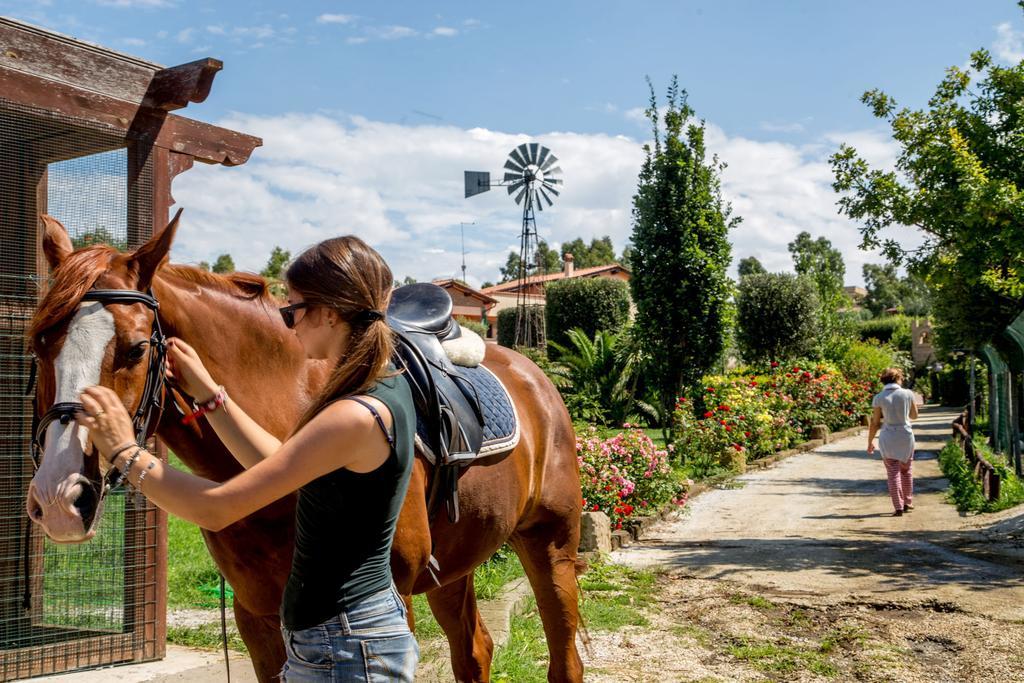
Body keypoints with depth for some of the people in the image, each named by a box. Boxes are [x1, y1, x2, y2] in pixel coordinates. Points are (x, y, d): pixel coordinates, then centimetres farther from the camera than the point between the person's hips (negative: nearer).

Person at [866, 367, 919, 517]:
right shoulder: (908, 394, -6)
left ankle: (898, 507, 3)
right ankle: (908, 502, 29)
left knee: (893, 472, 5)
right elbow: (914, 415, 8)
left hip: (887, 438, -1)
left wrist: (870, 442, 6)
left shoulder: (878, 398, -8)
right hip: (906, 436, 1)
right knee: (906, 470, 19)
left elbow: (874, 423, -5)